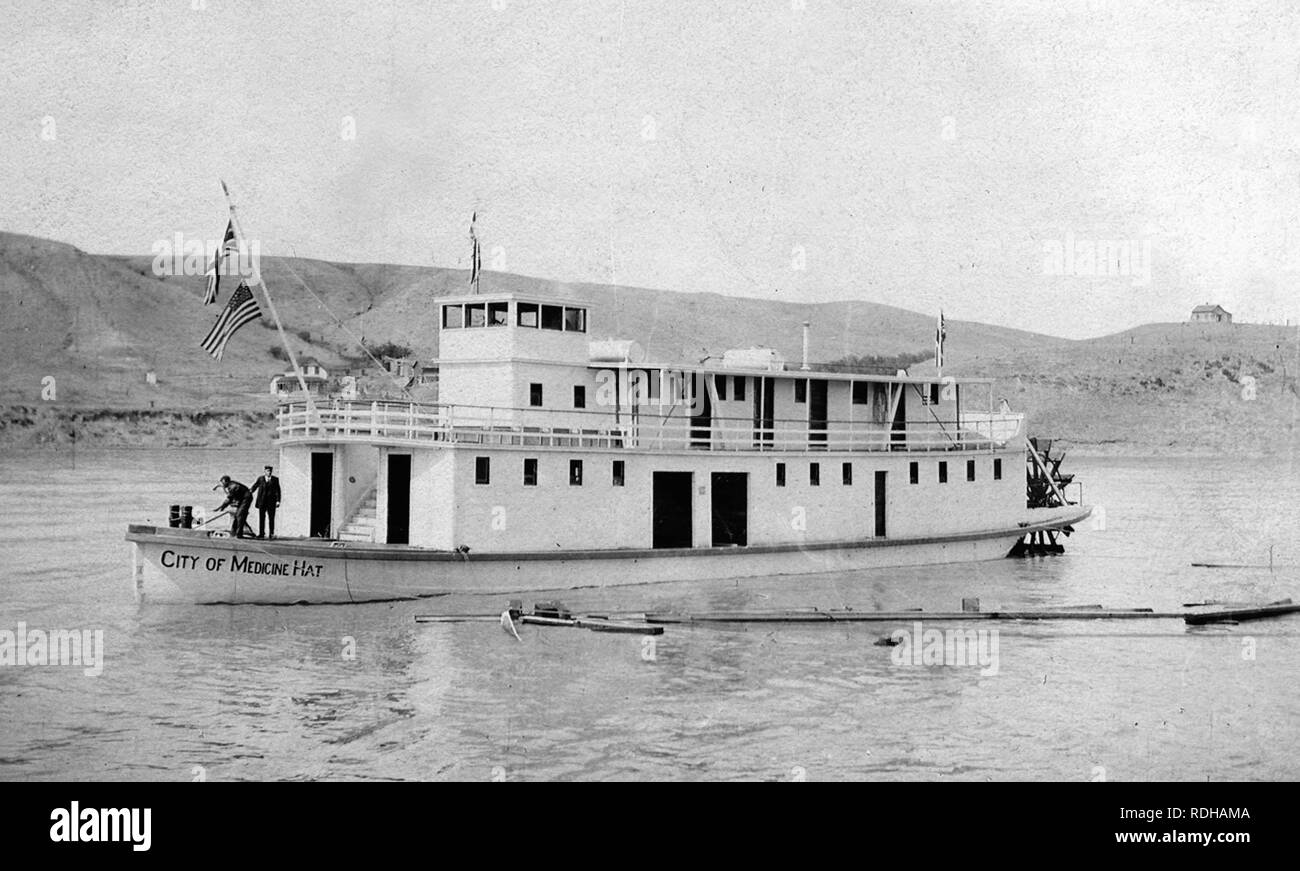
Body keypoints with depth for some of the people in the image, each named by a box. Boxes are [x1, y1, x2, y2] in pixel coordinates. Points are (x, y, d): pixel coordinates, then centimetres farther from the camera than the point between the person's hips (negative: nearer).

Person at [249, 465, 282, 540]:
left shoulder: (275, 479, 5)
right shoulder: (260, 479, 7)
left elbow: (277, 491, 0)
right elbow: (254, 487, 8)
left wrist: (278, 501, -9)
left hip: (271, 502, -1)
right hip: (262, 501, 1)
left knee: (271, 518, -2)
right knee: (261, 518, -1)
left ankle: (272, 534, 2)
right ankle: (261, 534, 1)